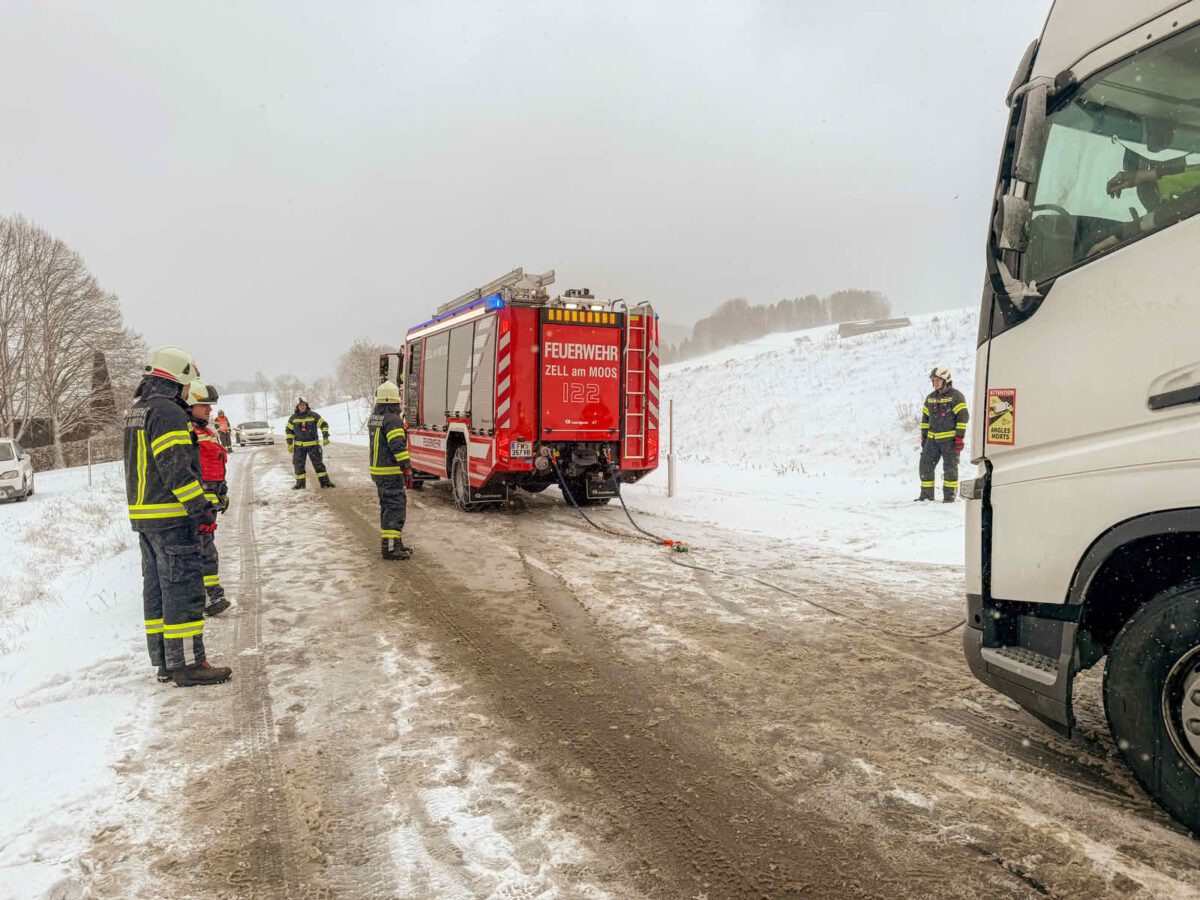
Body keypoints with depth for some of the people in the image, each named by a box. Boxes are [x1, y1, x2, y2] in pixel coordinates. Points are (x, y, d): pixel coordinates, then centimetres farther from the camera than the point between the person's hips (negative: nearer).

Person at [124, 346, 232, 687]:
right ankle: (187, 664, -4)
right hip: (171, 517, -10)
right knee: (183, 587, -6)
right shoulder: (167, 411, -16)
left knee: (157, 587, 13)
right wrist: (201, 506, -18)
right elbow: (176, 468, -21)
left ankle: (164, 661, 20)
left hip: (143, 515, 10)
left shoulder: (137, 411, 17)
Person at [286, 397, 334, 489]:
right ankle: (300, 483, 14)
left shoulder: (314, 415, -2)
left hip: (313, 445, -2)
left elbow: (324, 425, -2)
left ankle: (324, 481, 2)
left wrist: (325, 437, -13)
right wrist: (289, 444, 4)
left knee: (318, 463, -2)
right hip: (299, 446, 2)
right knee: (298, 464, 3)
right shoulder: (293, 418, 4)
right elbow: (289, 430, 11)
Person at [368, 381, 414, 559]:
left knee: (387, 507, 16)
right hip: (391, 472, -9)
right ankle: (390, 548, -9)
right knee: (395, 508, -7)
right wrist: (408, 470, -22)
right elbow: (398, 447, -24)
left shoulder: (373, 418, 10)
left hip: (377, 471, 9)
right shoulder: (393, 419, -18)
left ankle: (394, 543, 23)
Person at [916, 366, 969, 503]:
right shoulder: (930, 397, 14)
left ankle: (949, 495, 7)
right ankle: (926, 494, 10)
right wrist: (923, 436, 17)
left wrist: (960, 437, -14)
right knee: (925, 465, 2)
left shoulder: (956, 396, -5)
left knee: (950, 467, -1)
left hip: (950, 439, -6)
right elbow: (925, 418, 22)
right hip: (933, 439, 6)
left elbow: (963, 417, -9)